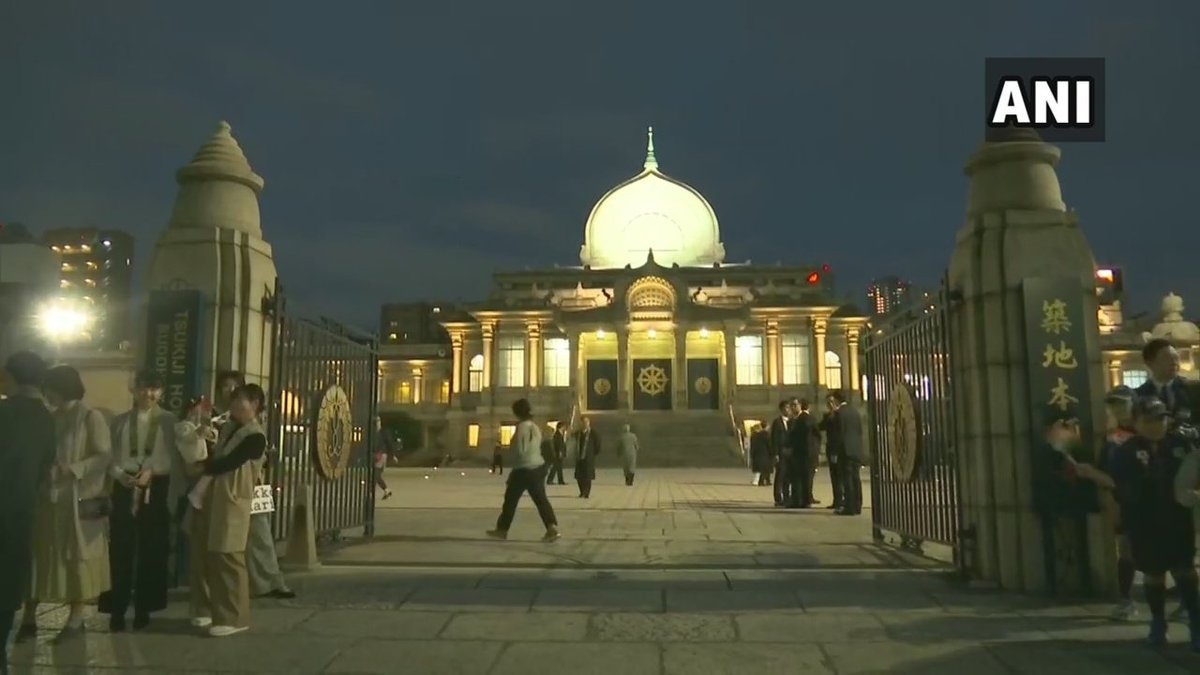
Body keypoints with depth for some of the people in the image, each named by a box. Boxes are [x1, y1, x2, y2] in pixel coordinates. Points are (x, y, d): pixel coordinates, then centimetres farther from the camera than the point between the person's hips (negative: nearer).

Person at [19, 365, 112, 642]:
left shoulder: (91, 417, -7)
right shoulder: (52, 418, 11)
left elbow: (105, 456, -14)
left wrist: (73, 469, -24)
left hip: (79, 500, -6)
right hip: (49, 497, 6)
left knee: (77, 555, 3)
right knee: (38, 554, 5)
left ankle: (76, 618, 12)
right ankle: (29, 619, 12)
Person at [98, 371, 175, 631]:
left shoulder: (169, 421, 3)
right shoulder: (120, 421, 10)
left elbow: (173, 457, -5)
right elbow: (110, 456, 4)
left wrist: (150, 472, -18)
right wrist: (121, 474, -14)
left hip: (156, 488, -1)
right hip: (124, 487, 1)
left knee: (151, 550, 5)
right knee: (120, 549, 1)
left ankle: (143, 609, 18)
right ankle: (117, 610, 11)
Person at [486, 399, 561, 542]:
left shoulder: (521, 427, -13)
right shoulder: (535, 427, 11)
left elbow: (519, 451, -15)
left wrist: (514, 470, -5)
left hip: (524, 469, -7)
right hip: (538, 466, 7)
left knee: (510, 500, 8)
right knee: (541, 499, 5)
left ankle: (502, 530, 18)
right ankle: (552, 527, -8)